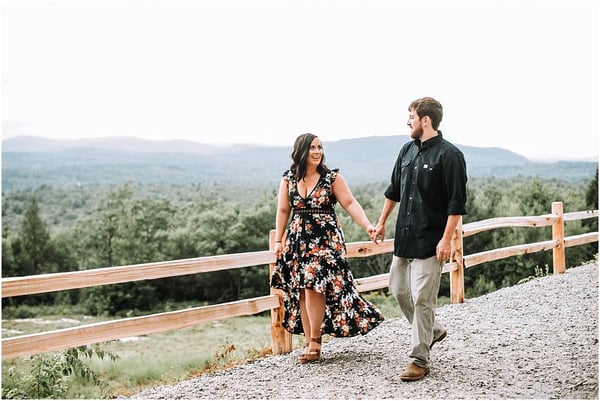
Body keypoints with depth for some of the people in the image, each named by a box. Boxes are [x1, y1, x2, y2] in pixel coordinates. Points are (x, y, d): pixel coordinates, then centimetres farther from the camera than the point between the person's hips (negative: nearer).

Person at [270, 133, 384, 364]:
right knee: (301, 292, 3)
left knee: (314, 288, -13)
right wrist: (279, 240, 5)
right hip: (298, 240, 4)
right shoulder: (288, 179, 6)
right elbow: (283, 211, 10)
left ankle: (315, 341, -1)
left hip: (325, 240, -3)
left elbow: (350, 204, -8)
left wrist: (367, 226, -20)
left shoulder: (332, 178, -2)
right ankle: (308, 341, 11)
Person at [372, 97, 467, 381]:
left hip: (430, 241, -8)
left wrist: (446, 239, -19)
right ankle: (433, 331, 36)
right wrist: (381, 222, 23)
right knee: (398, 289, 15)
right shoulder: (407, 150, 11)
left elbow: (456, 203, -14)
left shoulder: (449, 155, -12)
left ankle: (419, 360, 6)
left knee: (422, 299, -5)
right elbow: (394, 190, 21)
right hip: (404, 236, 8)